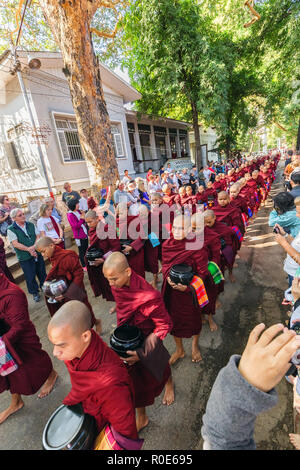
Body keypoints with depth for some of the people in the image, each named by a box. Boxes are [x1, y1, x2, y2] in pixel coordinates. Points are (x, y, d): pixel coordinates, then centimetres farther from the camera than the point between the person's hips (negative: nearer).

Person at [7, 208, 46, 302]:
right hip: (25, 258, -3)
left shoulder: (31, 225, 6)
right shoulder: (11, 229, -6)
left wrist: (34, 247, -14)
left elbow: (38, 236, 2)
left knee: (42, 272, 15)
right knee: (30, 276, 7)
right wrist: (28, 249, -22)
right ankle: (35, 293, 26)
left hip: (37, 253, 4)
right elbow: (15, 244, -13)